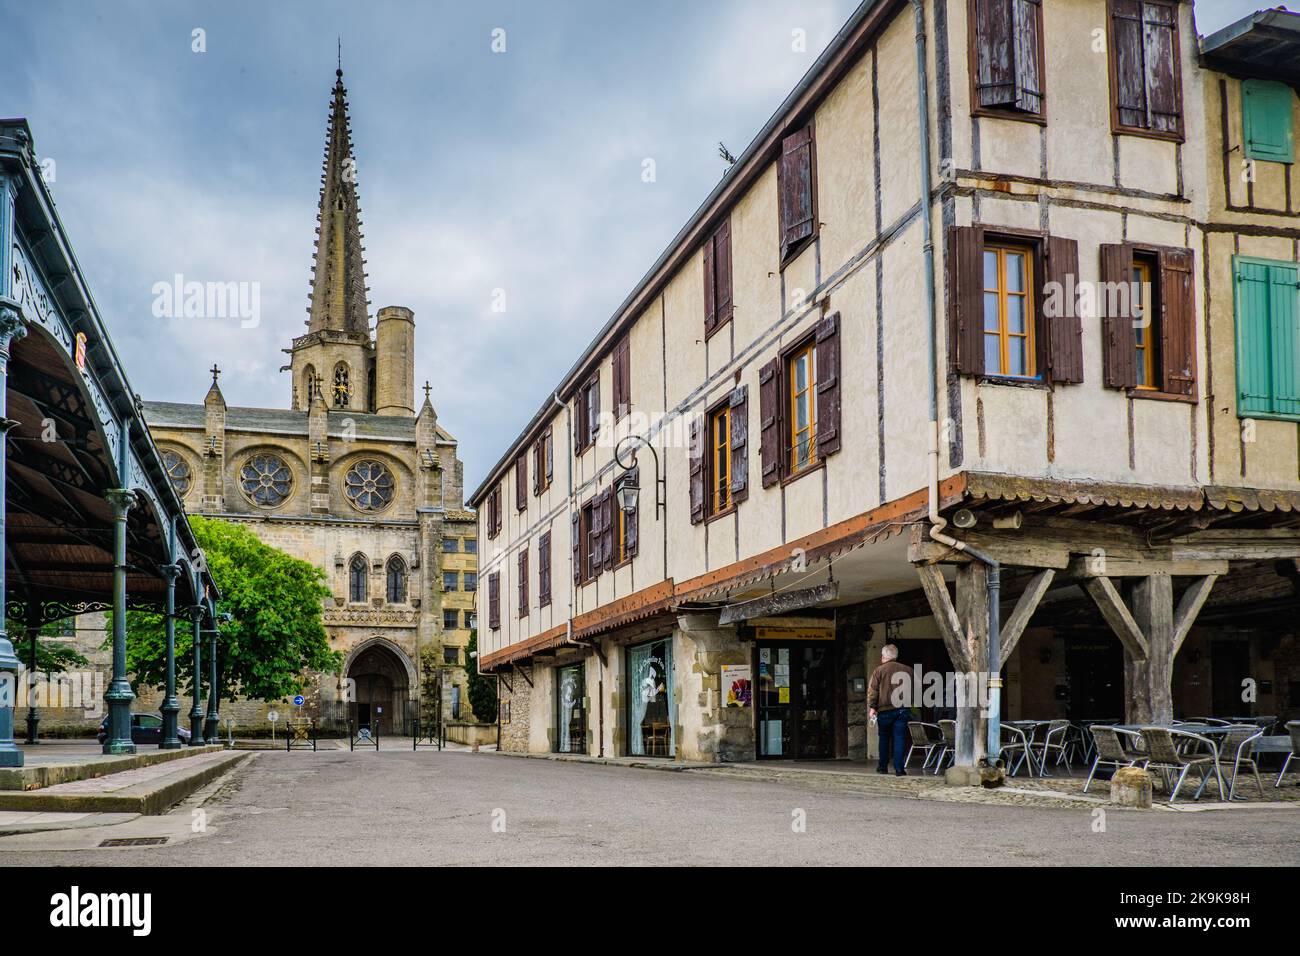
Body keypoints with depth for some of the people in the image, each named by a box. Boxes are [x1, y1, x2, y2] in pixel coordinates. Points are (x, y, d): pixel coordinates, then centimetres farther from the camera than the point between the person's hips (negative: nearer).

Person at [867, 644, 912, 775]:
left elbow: (872, 691, -6)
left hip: (884, 710, -1)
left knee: (884, 738, 14)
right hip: (903, 709, 1)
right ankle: (899, 768, -5)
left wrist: (872, 707, -2)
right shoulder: (908, 671, 6)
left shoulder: (879, 671, -3)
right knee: (899, 738, 1)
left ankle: (883, 766, 18)